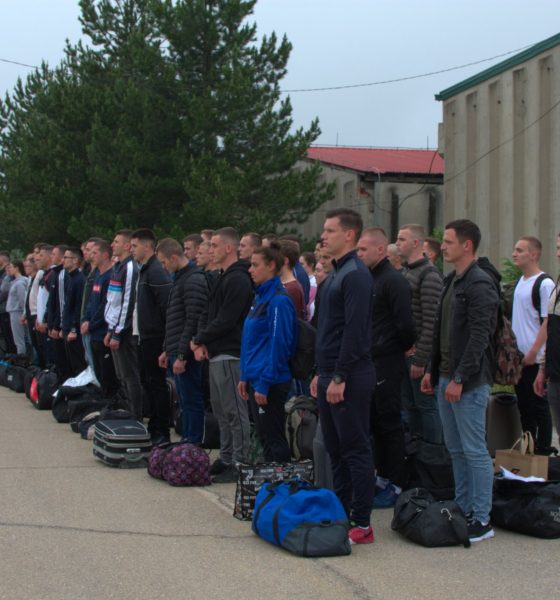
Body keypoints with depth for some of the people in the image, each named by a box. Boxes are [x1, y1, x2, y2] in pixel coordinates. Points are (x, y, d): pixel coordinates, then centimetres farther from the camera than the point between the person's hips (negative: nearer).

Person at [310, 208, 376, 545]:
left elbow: (354, 330, -21)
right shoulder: (338, 274, 18)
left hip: (349, 378, -10)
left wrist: (339, 377, -22)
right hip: (331, 375, 10)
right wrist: (322, 373, 20)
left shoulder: (355, 275, -14)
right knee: (336, 450, 14)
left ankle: (362, 524, 1)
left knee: (355, 450, -4)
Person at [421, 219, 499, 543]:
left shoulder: (480, 285, -14)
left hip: (469, 382, -10)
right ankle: (463, 510, 23)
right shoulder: (452, 281, 16)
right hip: (447, 378, 10)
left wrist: (460, 379, -21)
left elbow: (479, 337, -20)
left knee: (475, 451, -4)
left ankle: (482, 520, 2)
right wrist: (433, 371, 17)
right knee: (456, 450, 14)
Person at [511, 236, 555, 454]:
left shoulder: (544, 284, -13)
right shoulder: (521, 281, 13)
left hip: (535, 359, -8)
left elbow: (548, 322, -16)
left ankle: (543, 451, 7)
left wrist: (533, 352, -19)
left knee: (539, 406, -1)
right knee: (524, 405, 13)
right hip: (518, 357, 8)